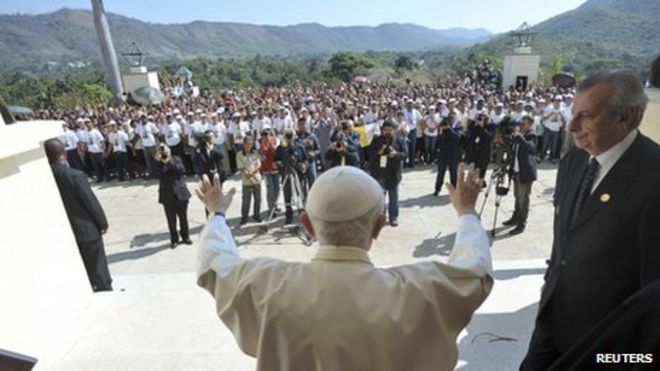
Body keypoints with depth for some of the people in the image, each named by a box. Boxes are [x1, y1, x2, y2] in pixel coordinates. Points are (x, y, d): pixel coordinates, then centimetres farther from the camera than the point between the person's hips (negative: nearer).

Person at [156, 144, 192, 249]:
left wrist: (170, 162, -16)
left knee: (183, 217, 10)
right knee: (171, 219, 5)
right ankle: (174, 239, 18)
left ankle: (185, 237, 25)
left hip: (180, 192, 1)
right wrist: (158, 161, -18)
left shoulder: (177, 159, 5)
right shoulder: (159, 163, 3)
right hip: (167, 195, -1)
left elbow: (181, 169, -13)